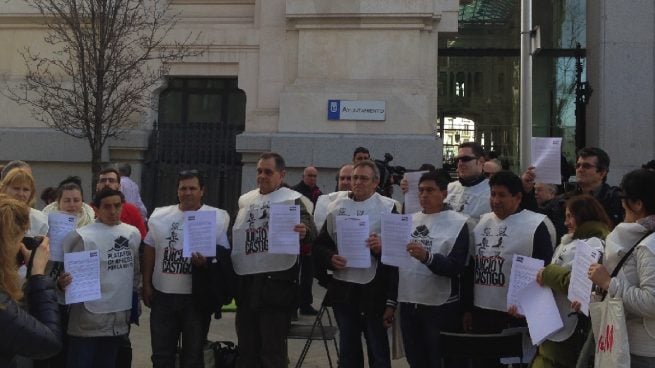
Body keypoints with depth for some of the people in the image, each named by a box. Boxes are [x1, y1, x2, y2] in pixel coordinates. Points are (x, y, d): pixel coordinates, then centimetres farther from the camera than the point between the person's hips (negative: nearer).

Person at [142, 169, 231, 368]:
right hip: (163, 295, 2)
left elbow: (223, 253, -3)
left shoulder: (217, 217, -3)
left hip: (197, 296, -2)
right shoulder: (160, 216, 5)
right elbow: (149, 252, 11)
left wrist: (207, 261, -23)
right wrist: (146, 285, 7)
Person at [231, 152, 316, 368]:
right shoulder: (245, 200, 14)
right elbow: (233, 236, 20)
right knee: (246, 349, 14)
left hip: (277, 282, -5)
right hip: (245, 283, 6)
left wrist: (304, 232, -41)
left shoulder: (292, 199, -3)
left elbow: (310, 230, -18)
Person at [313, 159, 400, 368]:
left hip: (374, 291, -4)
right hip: (343, 290, 4)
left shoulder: (388, 208, -3)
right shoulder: (337, 207, 8)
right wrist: (331, 258, -9)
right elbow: (320, 246, 11)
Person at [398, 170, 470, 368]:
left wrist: (427, 257, -30)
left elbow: (456, 267, -16)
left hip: (441, 308, -5)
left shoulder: (457, 222, -6)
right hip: (408, 304, 5)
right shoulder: (409, 221, 10)